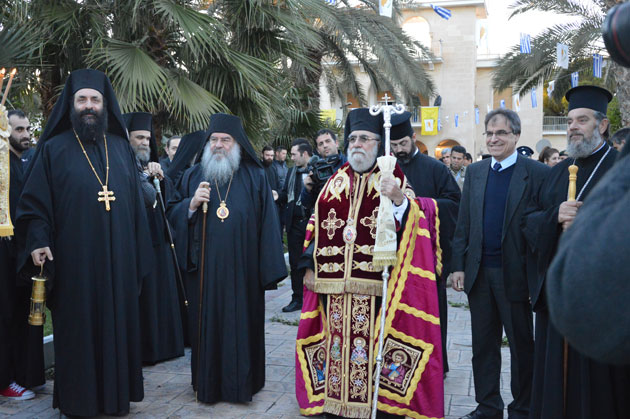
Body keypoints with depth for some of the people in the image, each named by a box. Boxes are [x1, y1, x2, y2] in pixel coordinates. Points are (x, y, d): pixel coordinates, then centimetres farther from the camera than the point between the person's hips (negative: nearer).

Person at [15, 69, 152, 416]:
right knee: (77, 329, 5)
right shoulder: (54, 149, 2)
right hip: (74, 262, -3)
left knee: (117, 323, 10)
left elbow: (134, 201, 10)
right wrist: (38, 241, -17)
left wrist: (138, 254, 6)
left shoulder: (121, 147, 10)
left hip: (118, 260, 3)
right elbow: (34, 202, -1)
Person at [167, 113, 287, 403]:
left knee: (241, 323, 5)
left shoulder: (255, 177, 3)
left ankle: (241, 383, 20)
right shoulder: (193, 176, 9)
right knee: (207, 324, 7)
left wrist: (269, 269, -7)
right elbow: (172, 213, 10)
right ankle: (208, 383, 21)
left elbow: (267, 224, -1)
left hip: (242, 270, -1)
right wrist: (192, 204, -11)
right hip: (204, 270, 2)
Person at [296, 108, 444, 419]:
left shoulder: (393, 180, 2)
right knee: (337, 341, 7)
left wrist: (398, 199, -29)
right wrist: (310, 266, 10)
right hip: (335, 282, 4)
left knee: (374, 344, -3)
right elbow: (317, 226, 16)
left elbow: (412, 223, -10)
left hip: (376, 285, -4)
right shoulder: (336, 182, 14)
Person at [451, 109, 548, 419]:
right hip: (479, 273, 4)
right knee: (483, 344, 13)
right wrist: (458, 266, 4)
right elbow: (463, 223, 9)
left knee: (522, 344, 10)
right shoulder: (475, 172, 9)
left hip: (514, 273, -4)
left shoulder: (537, 173, -6)